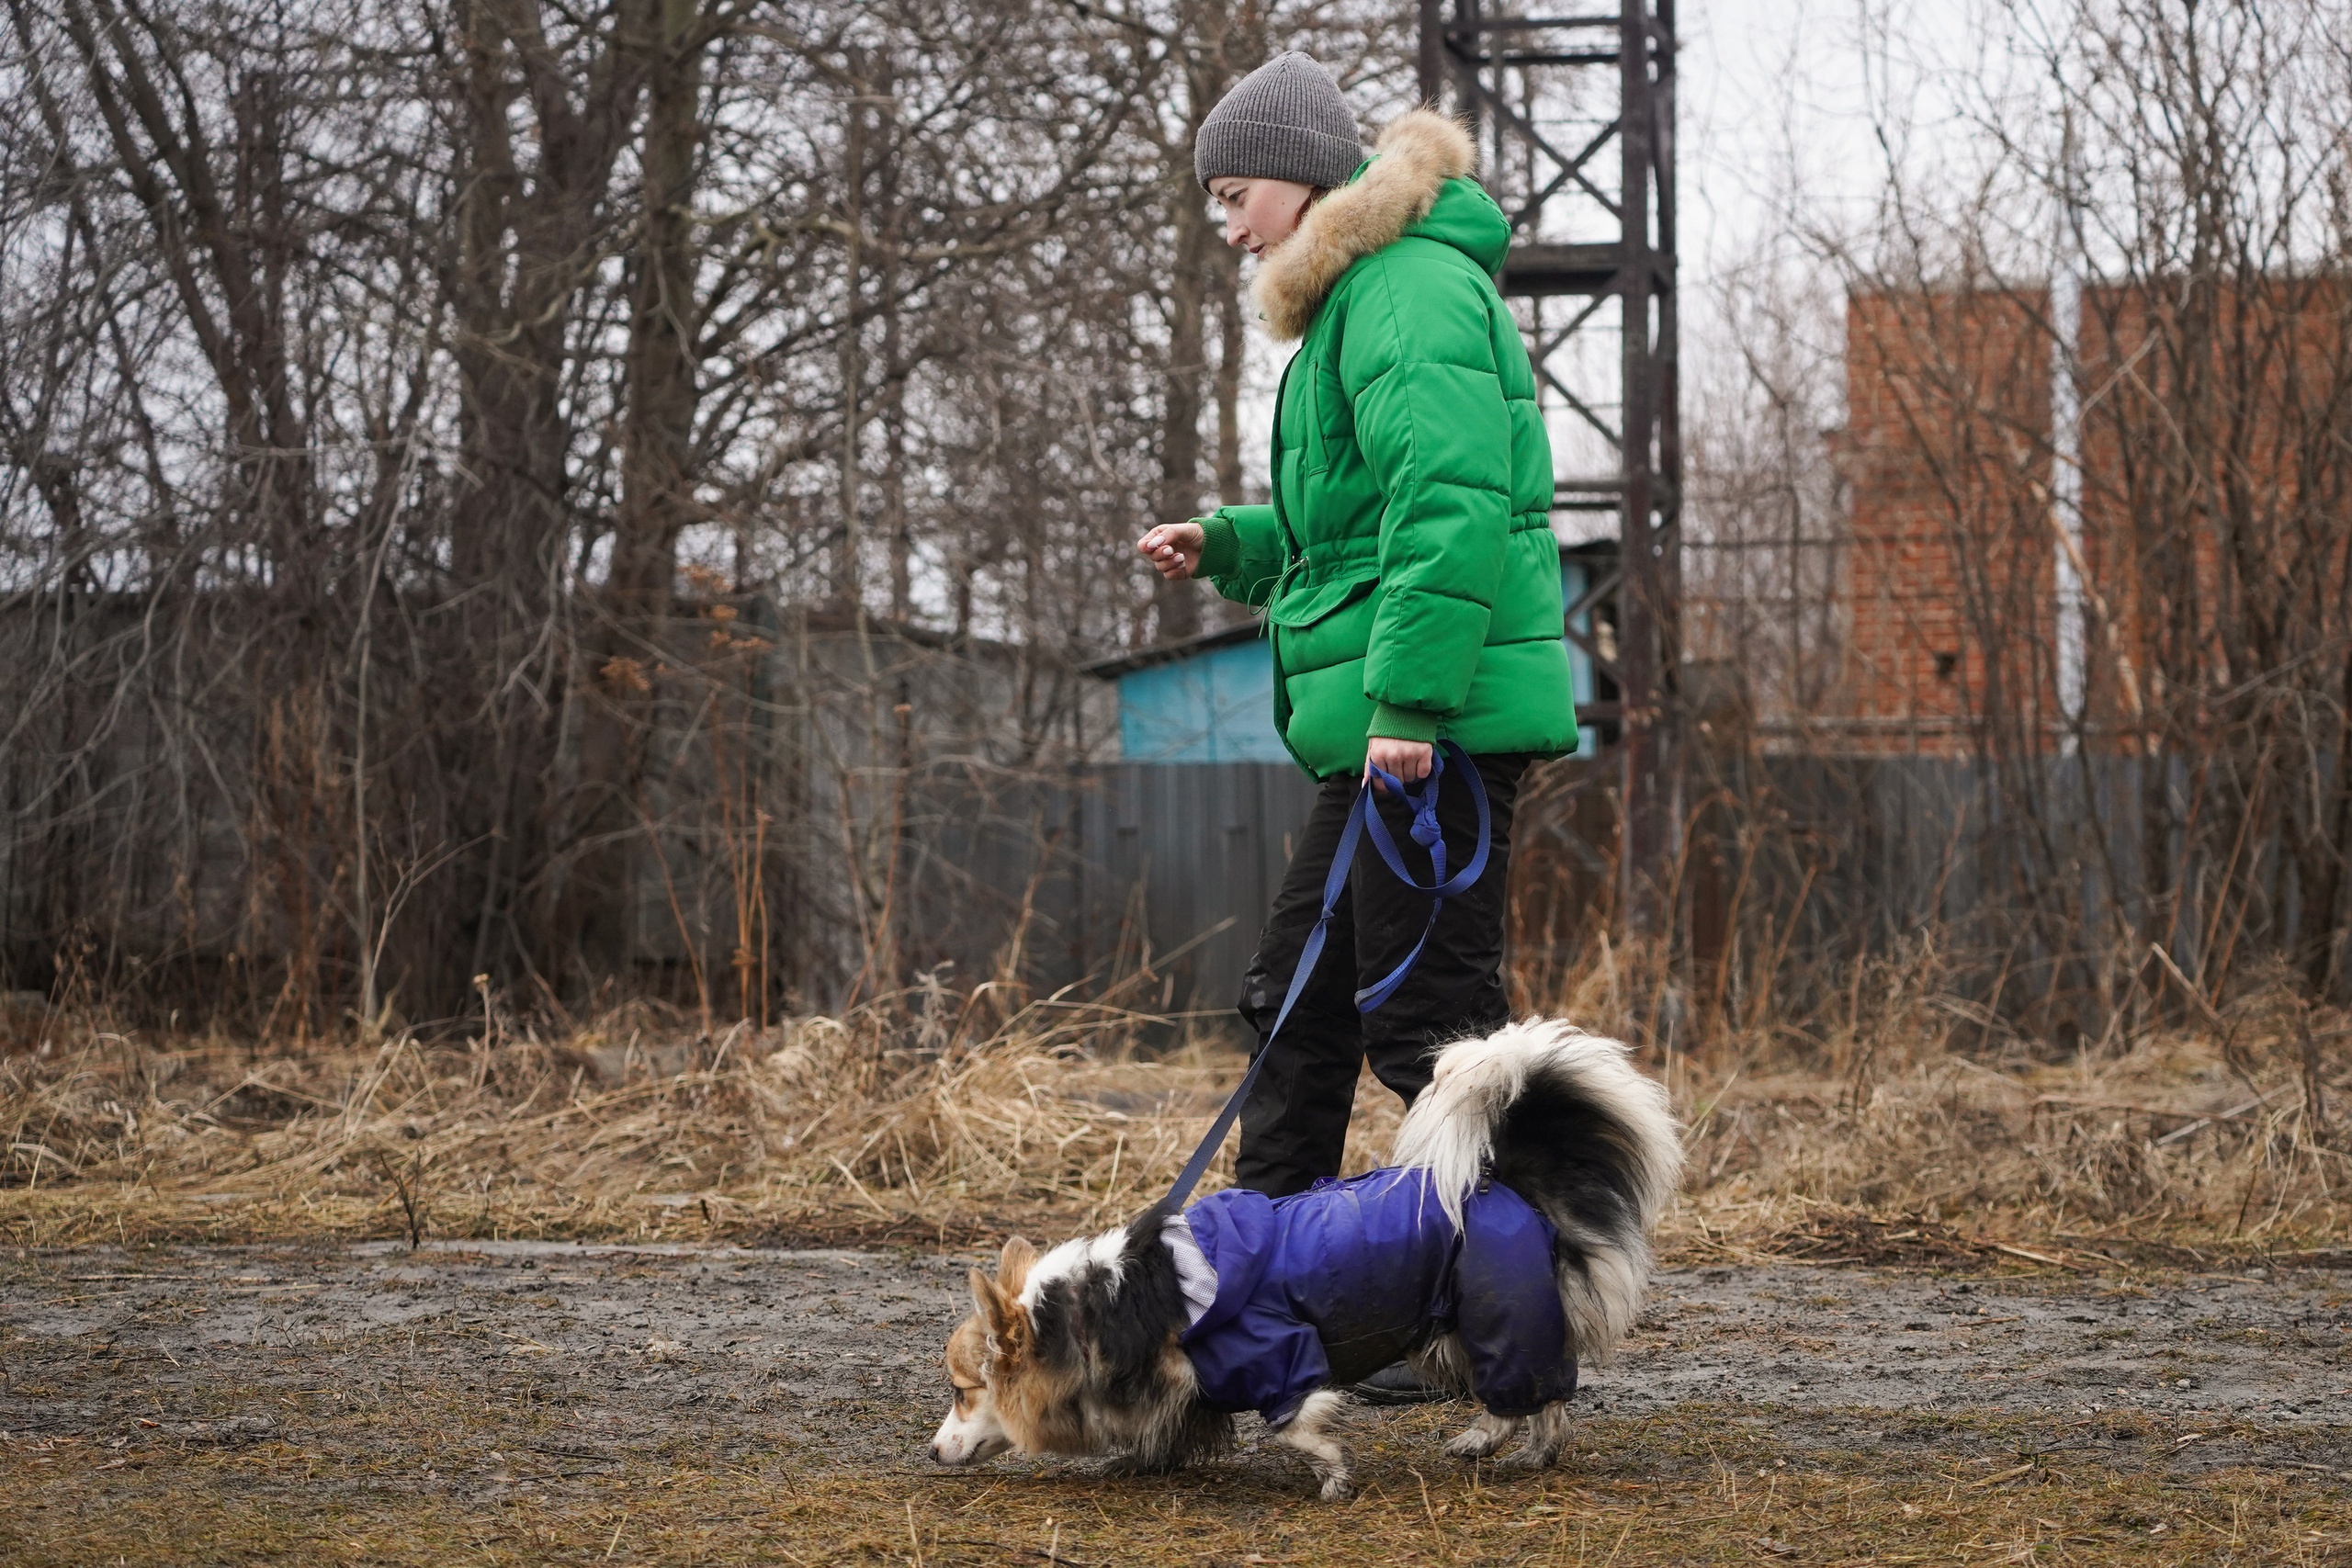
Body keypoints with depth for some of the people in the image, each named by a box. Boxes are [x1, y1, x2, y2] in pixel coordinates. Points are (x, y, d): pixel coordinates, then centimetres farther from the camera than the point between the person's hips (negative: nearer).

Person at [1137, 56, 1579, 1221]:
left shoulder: (1412, 290, -12)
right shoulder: (1364, 295, 22)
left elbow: (1452, 504, -24)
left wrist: (1408, 699, -27)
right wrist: (1224, 547, 16)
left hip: (1437, 722, -11)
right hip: (1387, 731, 11)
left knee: (1427, 1008, -9)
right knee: (1297, 992, 16)